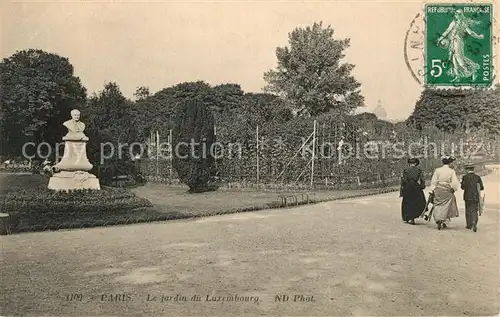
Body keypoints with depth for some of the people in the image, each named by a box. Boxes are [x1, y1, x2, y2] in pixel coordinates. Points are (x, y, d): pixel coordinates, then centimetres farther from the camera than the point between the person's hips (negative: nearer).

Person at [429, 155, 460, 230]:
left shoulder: (437, 170, -2)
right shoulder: (452, 171, -7)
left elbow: (433, 181, -2)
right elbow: (455, 183, -8)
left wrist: (432, 190, 2)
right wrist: (453, 189, 10)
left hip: (438, 190, 2)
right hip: (447, 191, -1)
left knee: (438, 205, 11)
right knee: (446, 206, 10)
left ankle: (438, 220, 1)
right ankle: (442, 220, 5)